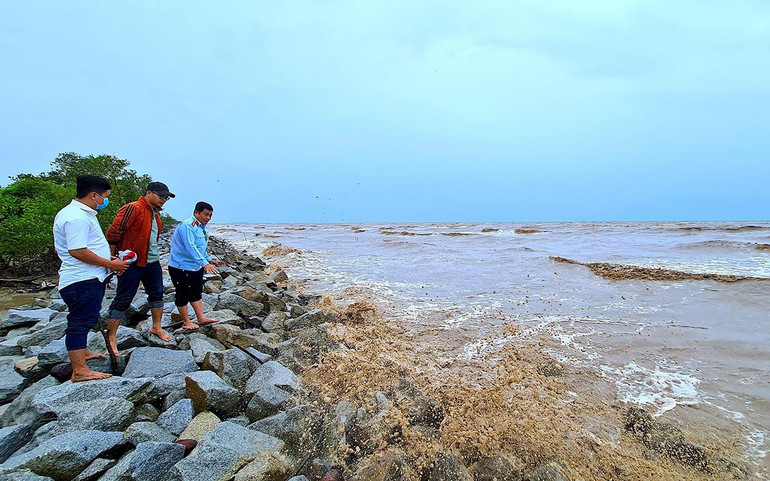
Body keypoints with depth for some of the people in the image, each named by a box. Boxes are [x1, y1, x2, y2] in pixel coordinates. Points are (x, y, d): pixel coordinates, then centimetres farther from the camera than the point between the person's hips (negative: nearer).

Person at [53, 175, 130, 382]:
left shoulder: (82, 214, 16)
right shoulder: (76, 217, -20)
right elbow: (77, 251, -26)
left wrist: (109, 260, 16)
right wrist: (110, 264, -19)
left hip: (88, 279, 11)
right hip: (82, 280, -11)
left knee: (85, 320, 24)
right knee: (80, 321, -6)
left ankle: (82, 352, 41)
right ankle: (79, 370, 0)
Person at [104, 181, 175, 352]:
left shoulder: (155, 213, 13)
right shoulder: (133, 209, -16)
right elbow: (113, 233, -19)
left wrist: (154, 254, 20)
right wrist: (113, 259, -14)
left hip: (152, 262, 9)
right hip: (132, 263, -9)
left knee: (157, 294, 16)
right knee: (122, 300, 0)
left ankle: (156, 327, 31)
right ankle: (111, 337, 10)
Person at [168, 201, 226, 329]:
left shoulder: (201, 228, 11)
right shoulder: (187, 226, -22)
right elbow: (191, 248, -32)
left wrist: (210, 260, 12)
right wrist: (204, 263, -37)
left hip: (196, 267, 10)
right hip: (182, 267, -10)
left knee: (197, 294, 16)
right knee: (183, 295, 4)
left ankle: (201, 318, 26)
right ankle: (186, 322, 16)